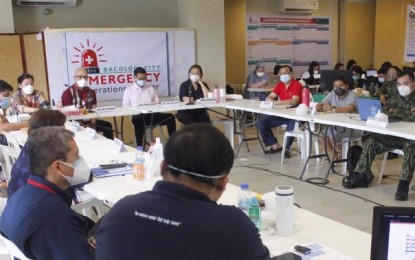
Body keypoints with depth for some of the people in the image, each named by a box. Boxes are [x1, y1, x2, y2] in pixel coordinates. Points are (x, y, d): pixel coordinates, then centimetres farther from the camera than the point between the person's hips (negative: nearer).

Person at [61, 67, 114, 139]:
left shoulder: (91, 92, 11)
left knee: (107, 125, -14)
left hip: (89, 121, 5)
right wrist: (82, 126, -21)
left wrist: (93, 123, -12)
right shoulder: (68, 93, -5)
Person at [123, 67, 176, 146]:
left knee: (170, 117, -22)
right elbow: (125, 108, 6)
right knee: (138, 120, -41)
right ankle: (139, 147, -36)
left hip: (152, 114, 3)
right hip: (138, 116, -3)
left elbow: (157, 103, 17)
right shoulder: (128, 90, 13)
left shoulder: (151, 88, 23)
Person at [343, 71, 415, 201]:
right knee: (372, 140, -14)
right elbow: (383, 111, -2)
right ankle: (361, 175, -10)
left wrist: (395, 111, -12)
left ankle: (404, 184, -37)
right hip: (395, 135, 5)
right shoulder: (395, 98, 12)